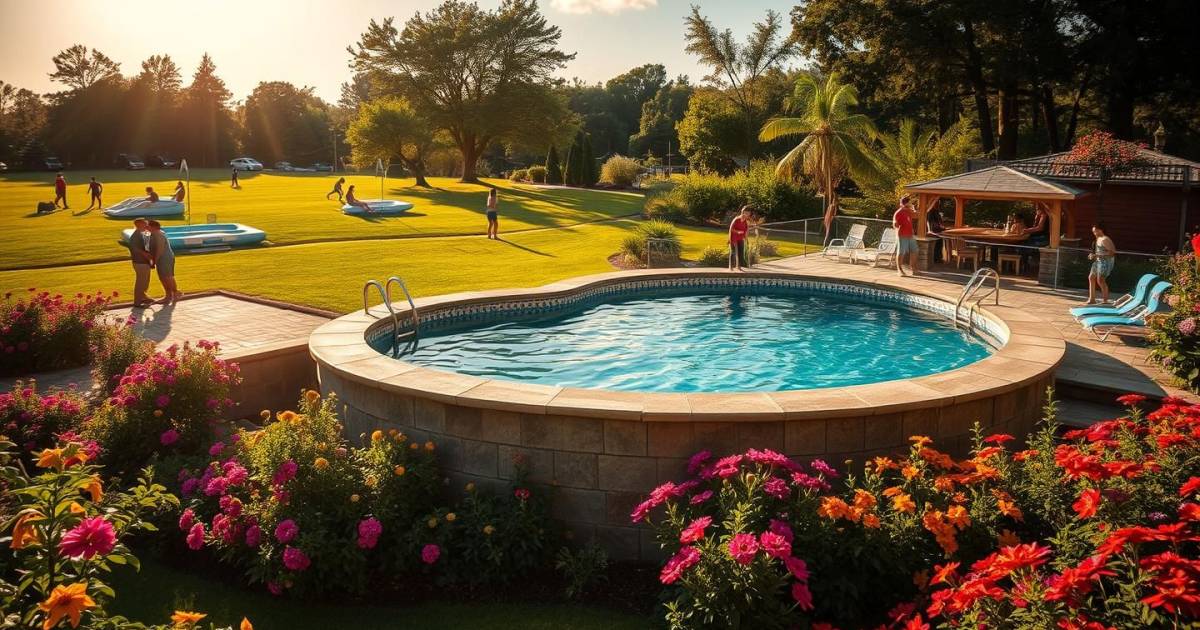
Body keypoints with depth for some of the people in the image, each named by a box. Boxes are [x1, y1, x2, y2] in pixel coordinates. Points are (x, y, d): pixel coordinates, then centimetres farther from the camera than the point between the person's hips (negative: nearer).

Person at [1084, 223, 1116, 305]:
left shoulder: (1105, 239, -17)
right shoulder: (1098, 239, 12)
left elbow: (1112, 252, -23)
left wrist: (1098, 255, -25)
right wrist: (1093, 256, 7)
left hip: (1105, 261, -11)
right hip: (1098, 261, 11)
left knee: (1100, 280, -15)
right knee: (1091, 278, 14)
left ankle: (1105, 300, -8)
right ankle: (1092, 299, 22)